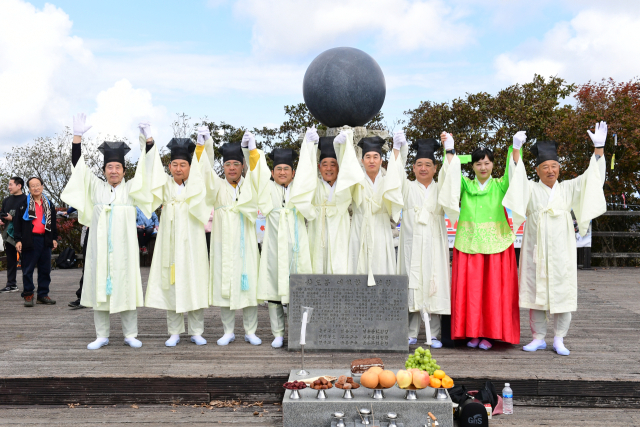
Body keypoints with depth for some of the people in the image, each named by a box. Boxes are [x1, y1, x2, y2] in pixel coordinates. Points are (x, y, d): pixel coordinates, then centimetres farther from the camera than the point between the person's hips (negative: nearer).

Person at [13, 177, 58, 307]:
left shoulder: (49, 204, 15)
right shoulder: (23, 204, 3)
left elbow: (53, 223, 22)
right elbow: (17, 223, 1)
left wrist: (54, 238, 15)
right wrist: (18, 240, -6)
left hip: (45, 240, 4)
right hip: (29, 241, -4)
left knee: (45, 269, 6)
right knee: (28, 269, 0)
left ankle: (43, 294, 14)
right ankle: (28, 295, 8)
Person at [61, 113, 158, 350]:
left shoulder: (131, 189, 6)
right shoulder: (95, 187, 9)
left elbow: (145, 168, -2)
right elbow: (78, 166, 4)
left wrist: (149, 139, -13)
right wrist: (77, 136, -6)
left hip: (124, 247, -1)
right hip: (100, 247, 2)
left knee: (126, 288, 1)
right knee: (99, 288, 4)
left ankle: (130, 334, 10)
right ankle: (102, 336, 13)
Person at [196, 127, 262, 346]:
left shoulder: (249, 185, 8)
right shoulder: (217, 186, 8)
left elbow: (257, 171, -10)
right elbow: (205, 171, -7)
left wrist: (251, 150, -28)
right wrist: (203, 145, -23)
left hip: (245, 243, 0)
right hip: (223, 243, 0)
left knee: (248, 285, -1)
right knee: (224, 287, 2)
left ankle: (250, 331, 10)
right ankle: (228, 331, 14)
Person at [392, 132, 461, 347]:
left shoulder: (440, 188, 14)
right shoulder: (408, 187, 13)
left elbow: (450, 173, -1)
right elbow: (397, 172, -2)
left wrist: (449, 150, -3)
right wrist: (398, 147, -8)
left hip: (434, 244, 1)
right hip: (412, 243, -1)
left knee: (434, 287, -2)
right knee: (412, 285, -3)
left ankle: (434, 335, 3)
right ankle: (411, 334, 3)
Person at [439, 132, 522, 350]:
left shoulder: (500, 185, 9)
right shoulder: (464, 185, 11)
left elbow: (513, 173, -6)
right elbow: (451, 173, -2)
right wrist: (449, 150, -15)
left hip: (496, 244, 0)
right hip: (469, 243, 0)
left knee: (494, 289, -1)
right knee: (470, 289, -1)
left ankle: (489, 333, 7)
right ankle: (472, 333, 8)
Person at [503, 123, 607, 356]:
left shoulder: (568, 189, 10)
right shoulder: (530, 189, 6)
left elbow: (592, 177, 3)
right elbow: (516, 177, -10)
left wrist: (599, 148, -8)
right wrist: (516, 150, -22)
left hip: (561, 251, 1)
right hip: (536, 251, -1)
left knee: (562, 294, 1)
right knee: (536, 293, 2)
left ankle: (559, 340, 11)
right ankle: (538, 338, 13)